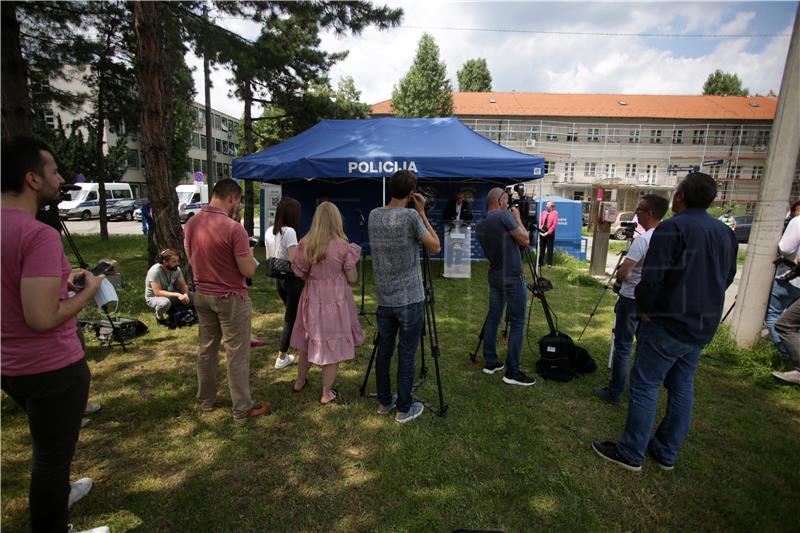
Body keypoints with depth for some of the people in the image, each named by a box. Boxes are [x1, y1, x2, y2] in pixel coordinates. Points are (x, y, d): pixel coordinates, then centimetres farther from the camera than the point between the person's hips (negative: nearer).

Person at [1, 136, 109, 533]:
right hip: (52, 367, -9)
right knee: (53, 453, 11)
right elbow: (42, 319, -29)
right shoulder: (40, 235, -25)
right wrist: (88, 291, -14)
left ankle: (56, 495, 53)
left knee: (47, 445, 31)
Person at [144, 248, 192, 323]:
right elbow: (157, 292, -32)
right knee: (165, 302, -40)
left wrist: (185, 294, -27)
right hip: (153, 297, -6)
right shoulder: (155, 271, -27)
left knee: (193, 297, -13)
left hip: (170, 294, 6)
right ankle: (159, 316, -5)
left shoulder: (176, 269, -12)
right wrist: (177, 295, -40)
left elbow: (183, 285, -5)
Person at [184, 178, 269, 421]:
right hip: (230, 298, -7)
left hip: (202, 294, 7)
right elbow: (249, 271, -20)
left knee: (206, 349, 20)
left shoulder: (191, 224, 0)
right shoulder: (234, 228, -23)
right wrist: (247, 253, -3)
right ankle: (243, 408, 16)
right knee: (237, 354, 4)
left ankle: (206, 399, 36)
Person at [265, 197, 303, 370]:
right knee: (291, 318, 6)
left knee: (291, 315, 22)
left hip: (279, 280, 8)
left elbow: (268, 259, 14)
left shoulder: (269, 231, 6)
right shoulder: (289, 231, -19)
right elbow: (294, 261, -25)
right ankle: (281, 357, 16)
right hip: (293, 280, -8)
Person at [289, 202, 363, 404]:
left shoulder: (305, 243, -6)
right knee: (332, 346, 8)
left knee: (307, 342, 22)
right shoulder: (342, 246, -14)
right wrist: (353, 256, 5)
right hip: (335, 301, -4)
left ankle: (300, 381, 41)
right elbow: (352, 279, -8)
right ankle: (326, 394, 21)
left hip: (312, 300, 4)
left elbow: (300, 273, 2)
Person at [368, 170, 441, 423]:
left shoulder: (374, 216, 3)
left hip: (384, 299, 5)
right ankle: (404, 409, 16)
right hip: (410, 300, -5)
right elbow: (436, 247, -4)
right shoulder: (411, 216, -14)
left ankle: (384, 402, 29)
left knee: (384, 350, 15)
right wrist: (422, 212, -1)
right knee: (406, 355, 5)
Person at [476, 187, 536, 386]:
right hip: (513, 279, -7)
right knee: (518, 323, 1)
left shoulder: (479, 226, 7)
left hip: (494, 278, 7)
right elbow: (525, 241, -11)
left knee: (493, 318, 15)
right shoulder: (504, 216, -14)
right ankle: (512, 372, 5)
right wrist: (518, 218, 1)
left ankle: (490, 362, 22)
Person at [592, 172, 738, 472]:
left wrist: (644, 309, -5)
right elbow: (727, 278, 17)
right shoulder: (726, 233, 9)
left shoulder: (672, 228, -16)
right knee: (682, 389, 16)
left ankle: (630, 454, 11)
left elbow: (652, 278, -21)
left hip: (668, 325, -8)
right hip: (704, 327, 8)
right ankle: (667, 453, 28)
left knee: (645, 388, 1)